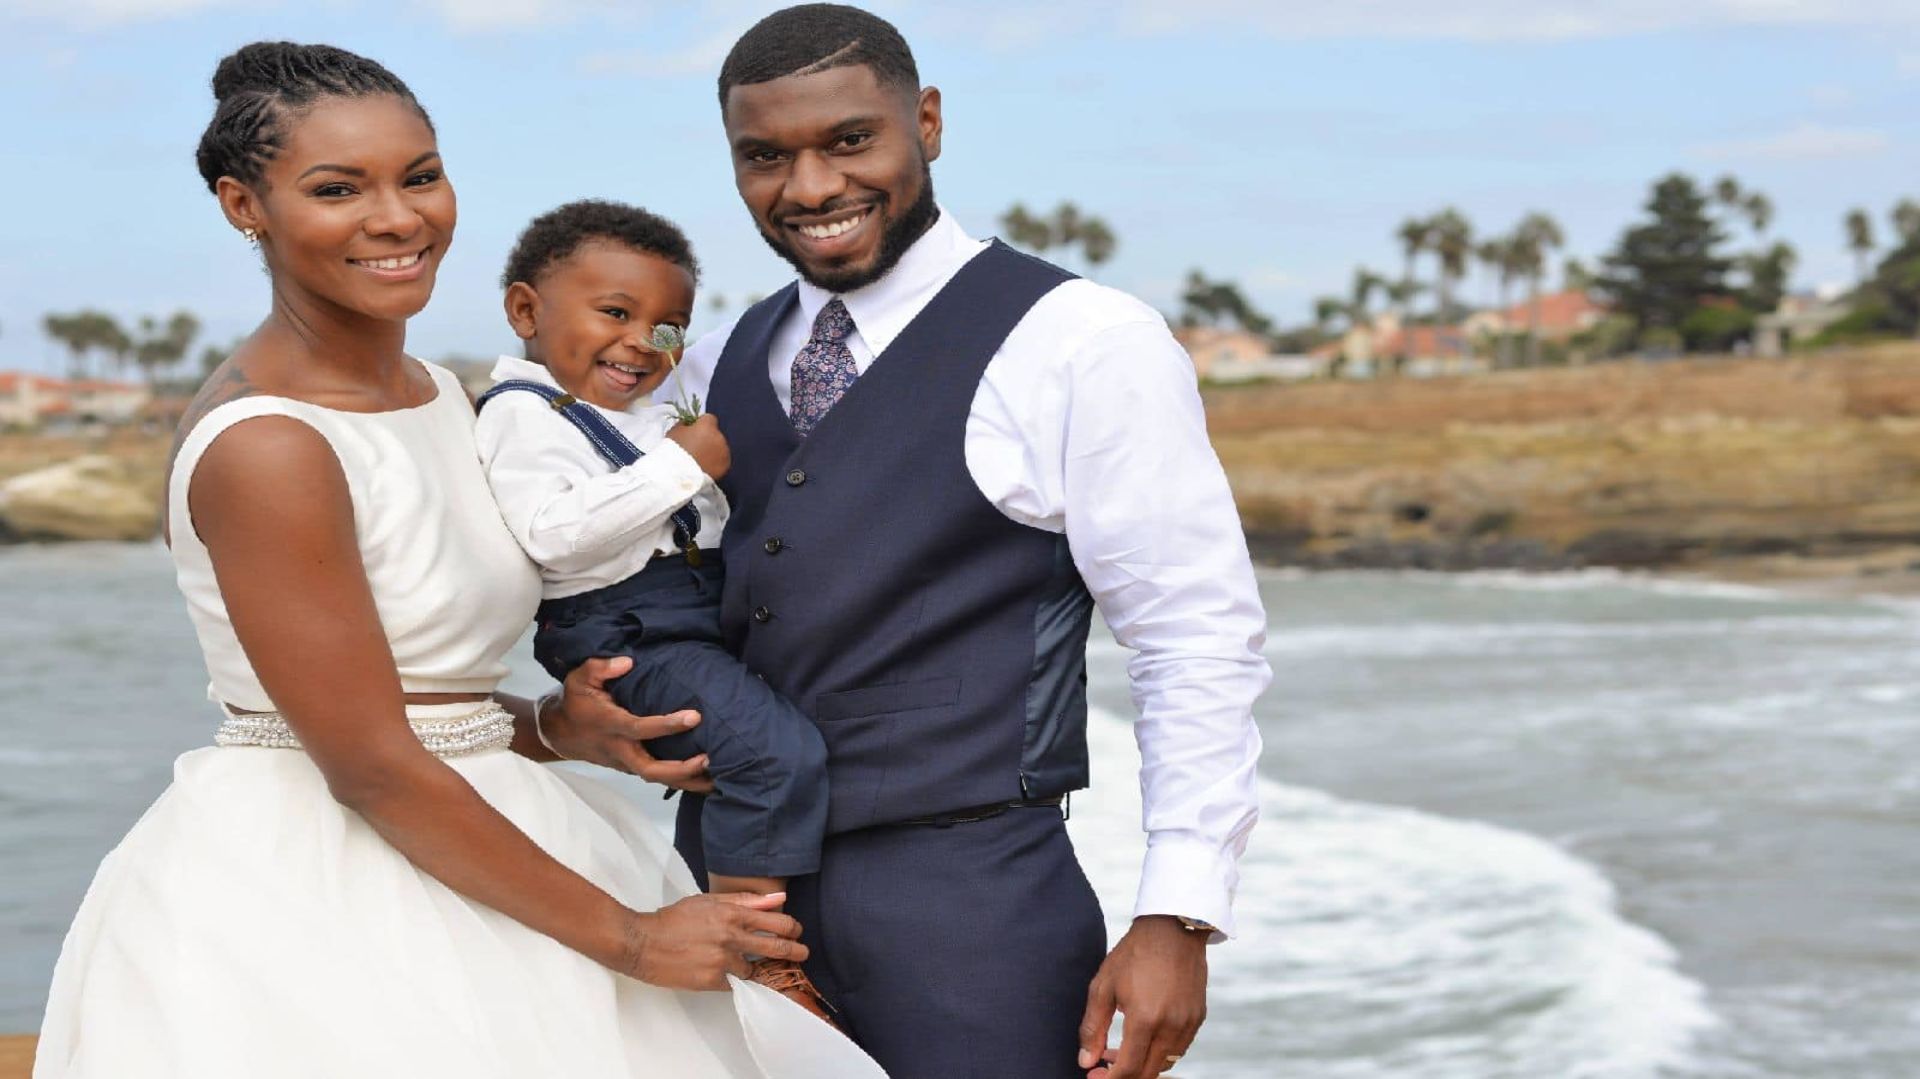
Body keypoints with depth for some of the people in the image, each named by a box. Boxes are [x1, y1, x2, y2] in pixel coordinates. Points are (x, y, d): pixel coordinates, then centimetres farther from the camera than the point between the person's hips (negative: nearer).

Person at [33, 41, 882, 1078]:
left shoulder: (431, 396, 7)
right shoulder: (265, 446, -19)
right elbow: (370, 767, -20)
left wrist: (558, 726, -6)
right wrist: (627, 937, -15)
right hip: (312, 906, -8)